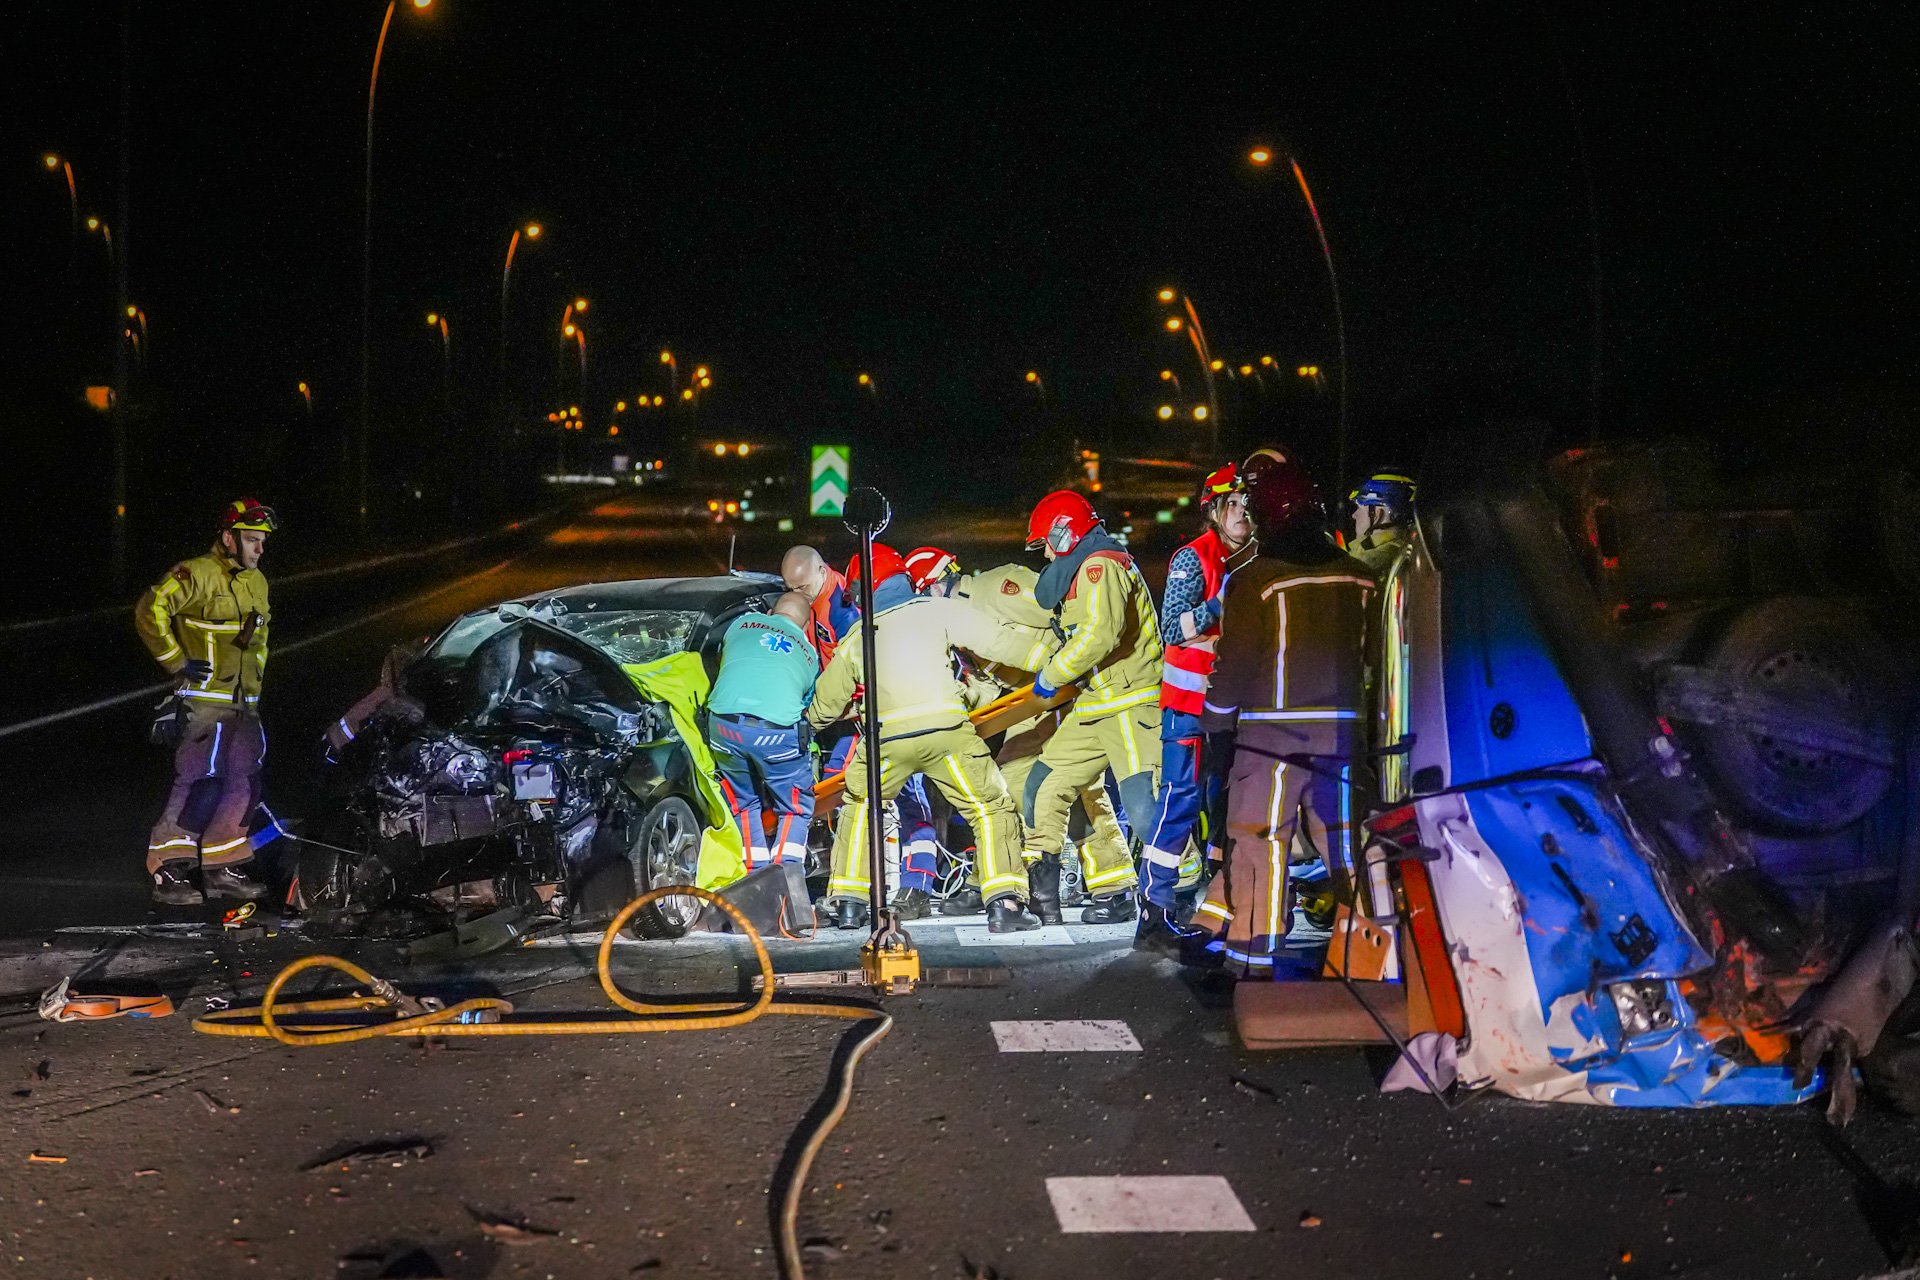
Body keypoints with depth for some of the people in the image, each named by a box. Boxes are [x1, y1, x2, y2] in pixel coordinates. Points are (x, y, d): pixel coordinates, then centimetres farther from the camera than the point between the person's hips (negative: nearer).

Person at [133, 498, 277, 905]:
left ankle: (219, 869, 16)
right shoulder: (196, 574, -9)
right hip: (203, 700, -8)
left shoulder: (256, 582, 18)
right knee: (196, 784, -11)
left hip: (244, 703, 8)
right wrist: (177, 662, -14)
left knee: (244, 786, 7)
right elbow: (149, 611, -16)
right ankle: (167, 871, -4)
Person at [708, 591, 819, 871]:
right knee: (795, 809, 16)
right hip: (778, 730, -1)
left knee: (744, 803, 22)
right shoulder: (809, 654, 24)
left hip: (723, 724, 1)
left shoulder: (743, 623, 24)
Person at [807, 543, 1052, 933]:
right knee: (992, 810, 10)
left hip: (887, 739, 2)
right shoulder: (939, 610, 11)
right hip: (946, 730, -2)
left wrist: (808, 721, 52)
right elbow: (998, 642, 5)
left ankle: (848, 902, 22)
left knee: (859, 809, 26)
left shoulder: (856, 638, 20)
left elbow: (825, 704, 29)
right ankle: (1004, 904, 0)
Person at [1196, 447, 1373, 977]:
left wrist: (1214, 719, 7)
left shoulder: (1254, 580, -8)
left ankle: (1254, 961, 3)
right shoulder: (1357, 577, 6)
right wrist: (1361, 715, 22)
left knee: (1259, 842, 2)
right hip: (1342, 729, 5)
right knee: (1341, 836, 13)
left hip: (1273, 732, -4)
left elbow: (1236, 661, -6)